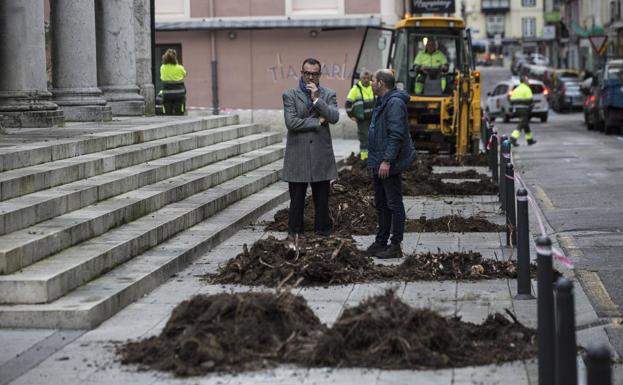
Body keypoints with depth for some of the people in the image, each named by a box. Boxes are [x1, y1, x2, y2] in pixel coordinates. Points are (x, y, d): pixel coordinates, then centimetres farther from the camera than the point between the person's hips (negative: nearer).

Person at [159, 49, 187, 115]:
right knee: (179, 115, 0)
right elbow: (184, 75, 10)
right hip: (178, 94, -2)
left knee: (167, 115, 4)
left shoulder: (162, 68, -3)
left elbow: (161, 78, 9)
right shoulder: (179, 68, -9)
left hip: (167, 94, 2)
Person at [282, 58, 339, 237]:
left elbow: (334, 117, -9)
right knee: (297, 198, 3)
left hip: (321, 154, 1)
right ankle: (295, 233, 12)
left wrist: (316, 99, -13)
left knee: (321, 199, 6)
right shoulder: (290, 95, 2)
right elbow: (291, 122, -11)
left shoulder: (329, 94, 8)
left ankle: (322, 230, 16)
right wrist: (317, 122, -8)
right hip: (297, 154, -1)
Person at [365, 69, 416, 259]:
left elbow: (396, 135, -24)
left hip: (389, 165, -11)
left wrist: (387, 161, -25)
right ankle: (381, 242, 24)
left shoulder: (395, 103, -17)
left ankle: (396, 246, 1)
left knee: (394, 204, -4)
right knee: (381, 204, 16)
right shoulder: (381, 102, 16)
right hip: (379, 163, 11)